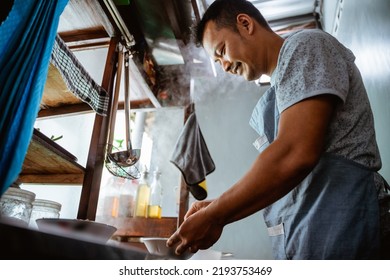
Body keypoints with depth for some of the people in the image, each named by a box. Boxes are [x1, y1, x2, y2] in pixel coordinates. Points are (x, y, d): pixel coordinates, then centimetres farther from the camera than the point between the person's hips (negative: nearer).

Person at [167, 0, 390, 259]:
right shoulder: (272, 103, 19)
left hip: (338, 236, -8)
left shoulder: (305, 45, -6)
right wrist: (215, 210, 6)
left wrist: (213, 218, -12)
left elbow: (295, 156, -20)